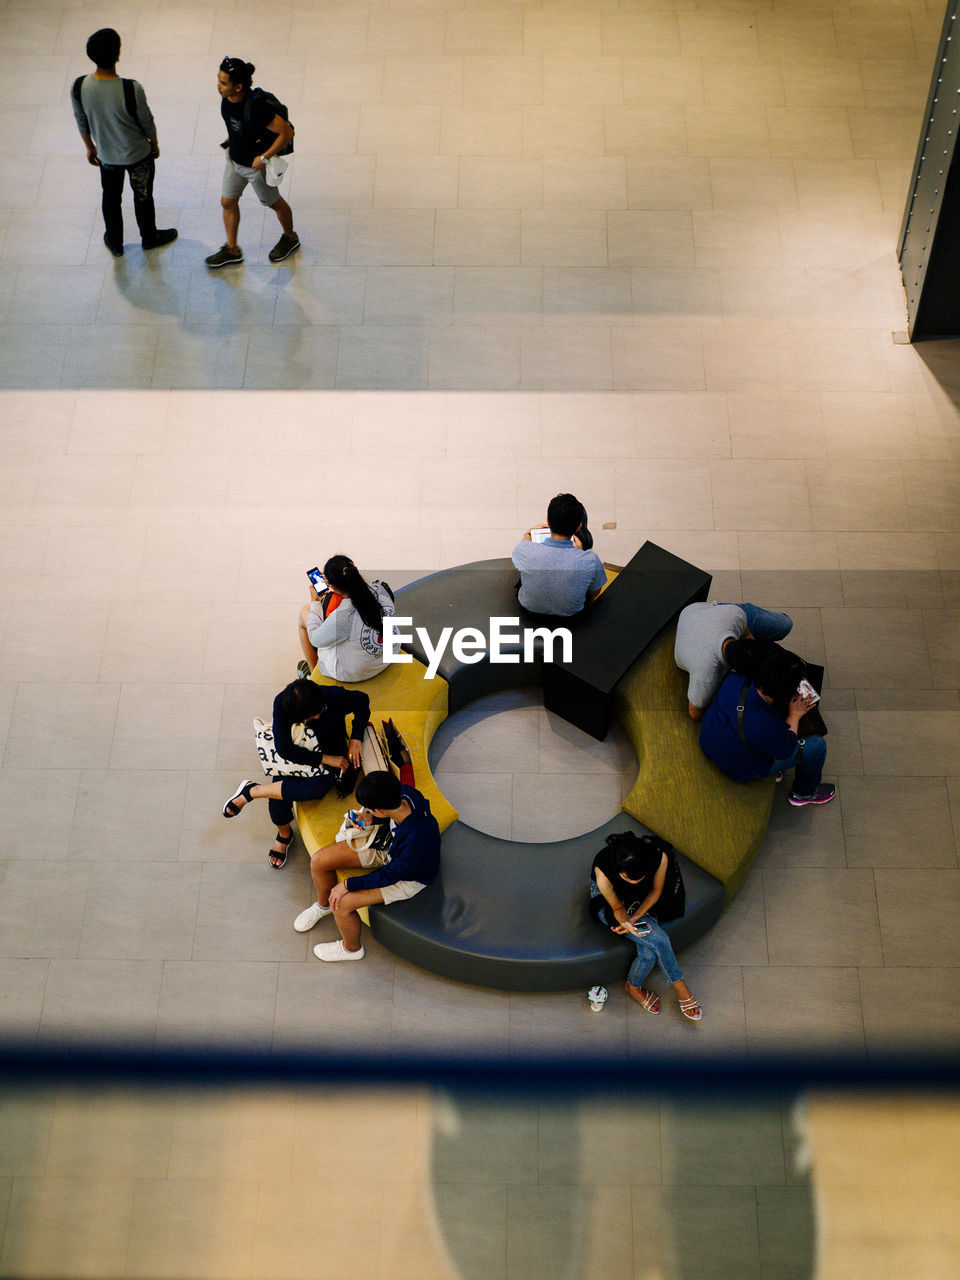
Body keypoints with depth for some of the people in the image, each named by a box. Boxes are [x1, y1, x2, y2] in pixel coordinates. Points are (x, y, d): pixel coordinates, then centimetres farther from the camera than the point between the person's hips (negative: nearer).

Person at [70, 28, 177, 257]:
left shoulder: (79, 87, -22)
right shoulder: (131, 90, -33)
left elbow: (81, 122, -5)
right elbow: (147, 122, -17)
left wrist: (89, 147, 14)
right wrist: (154, 144, 5)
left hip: (106, 155, 3)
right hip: (138, 154, -3)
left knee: (111, 197, 27)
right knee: (143, 197, 24)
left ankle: (115, 243, 46)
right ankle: (149, 237, 47)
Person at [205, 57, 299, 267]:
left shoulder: (255, 107, -37)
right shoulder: (227, 98, -15)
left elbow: (287, 133, -31)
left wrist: (264, 158, -26)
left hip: (256, 165, -7)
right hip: (234, 159, 7)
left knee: (273, 203, 18)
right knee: (227, 203, 16)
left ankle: (290, 238, 45)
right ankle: (231, 250, 35)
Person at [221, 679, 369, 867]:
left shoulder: (335, 698, -29)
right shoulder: (282, 703, -27)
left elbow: (362, 700, -6)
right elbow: (283, 748, -25)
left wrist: (356, 739, -15)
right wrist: (325, 759, -29)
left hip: (333, 753, -1)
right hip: (298, 753, 1)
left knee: (317, 788, -34)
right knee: (277, 800, -21)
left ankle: (252, 791, -15)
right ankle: (284, 834, 16)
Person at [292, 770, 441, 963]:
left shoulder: (417, 839, -43)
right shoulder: (403, 794, -25)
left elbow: (391, 874, -27)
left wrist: (348, 884, -19)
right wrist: (372, 818, -16)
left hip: (409, 876, -7)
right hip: (388, 845, 7)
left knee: (342, 903, -18)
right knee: (319, 861, -1)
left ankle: (351, 948, 16)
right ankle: (323, 905, 33)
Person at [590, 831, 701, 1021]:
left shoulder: (659, 857, -31)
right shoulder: (603, 872, -37)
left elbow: (656, 891, -10)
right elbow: (617, 907, -19)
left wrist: (635, 917, -22)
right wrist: (625, 923, -40)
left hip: (642, 902, 3)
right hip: (609, 903, -3)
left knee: (650, 953, -21)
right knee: (658, 939, -23)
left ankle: (633, 986, 10)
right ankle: (680, 987, 2)